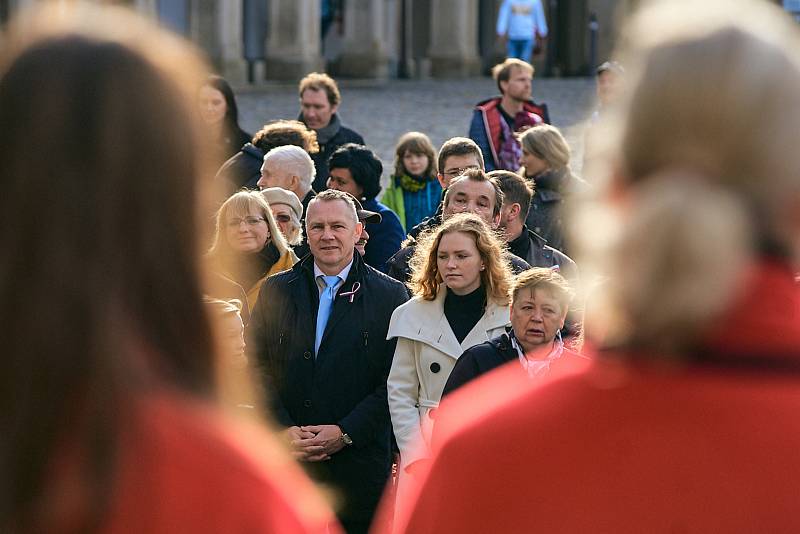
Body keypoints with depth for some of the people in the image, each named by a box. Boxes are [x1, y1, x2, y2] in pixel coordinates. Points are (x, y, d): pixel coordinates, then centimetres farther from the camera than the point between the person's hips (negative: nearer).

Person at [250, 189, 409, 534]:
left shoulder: (389, 295, 1)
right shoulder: (276, 291, 10)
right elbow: (258, 367, 6)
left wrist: (345, 433, -12)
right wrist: (284, 429, -7)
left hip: (359, 463, -2)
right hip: (285, 457, 2)